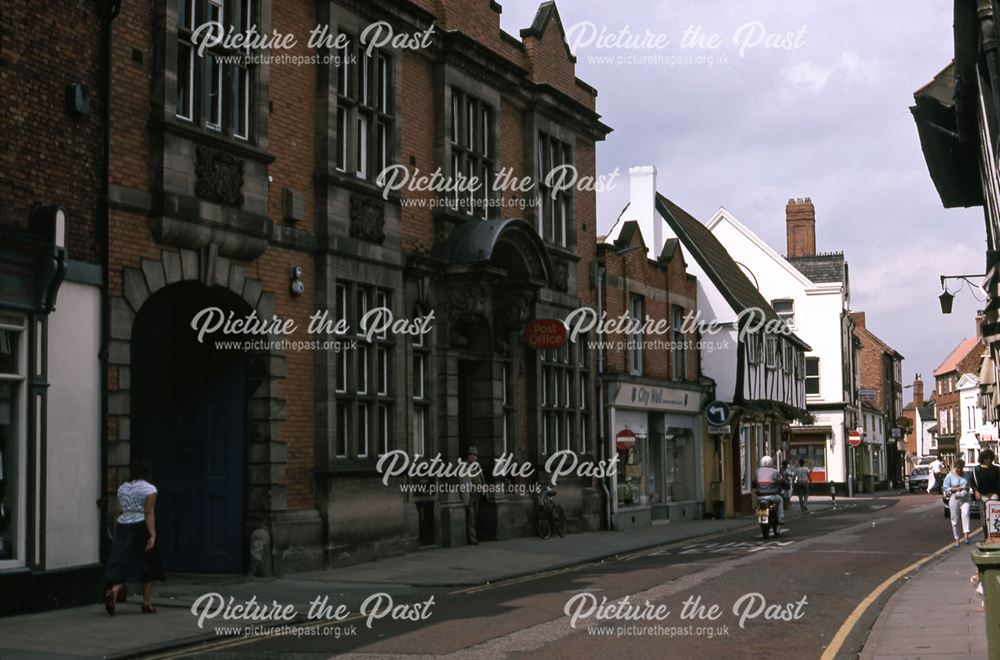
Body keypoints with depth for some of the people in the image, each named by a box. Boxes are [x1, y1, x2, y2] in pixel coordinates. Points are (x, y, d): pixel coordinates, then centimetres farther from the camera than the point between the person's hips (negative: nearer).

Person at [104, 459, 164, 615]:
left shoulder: (122, 488, 10)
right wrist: (152, 535, -17)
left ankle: (113, 590, -25)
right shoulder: (149, 489, -6)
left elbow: (119, 512, 10)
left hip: (122, 528, 5)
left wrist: (118, 535, 16)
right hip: (141, 529, -4)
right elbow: (149, 513, -14)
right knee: (147, 565, 7)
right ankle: (146, 603, 10)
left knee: (123, 563, 3)